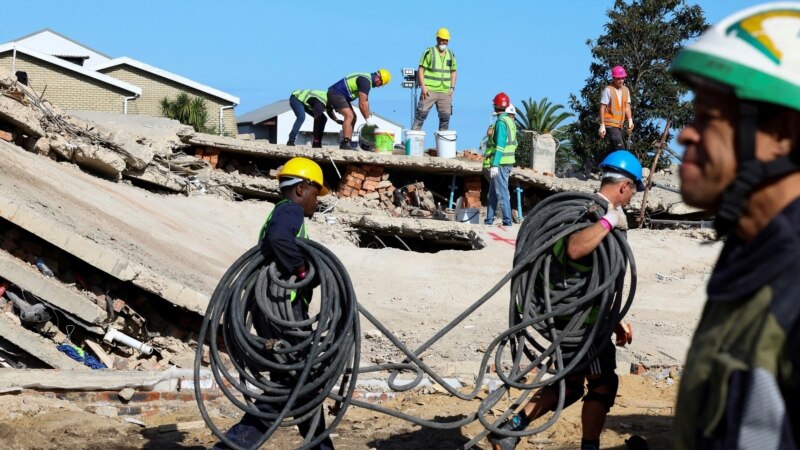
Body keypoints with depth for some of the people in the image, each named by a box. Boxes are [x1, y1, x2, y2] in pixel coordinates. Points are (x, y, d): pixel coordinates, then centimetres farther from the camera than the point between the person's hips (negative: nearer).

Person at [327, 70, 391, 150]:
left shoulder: (367, 80, 12)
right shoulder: (365, 81, -20)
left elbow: (365, 101, 21)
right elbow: (362, 103, -21)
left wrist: (369, 115, 20)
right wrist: (368, 118, -12)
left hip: (337, 94, 11)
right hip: (336, 94, -11)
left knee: (353, 117, 10)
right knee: (349, 115, -20)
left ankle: (347, 143, 8)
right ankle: (345, 143, -24)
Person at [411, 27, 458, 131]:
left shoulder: (451, 55, 14)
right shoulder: (429, 52, -2)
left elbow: (453, 71, 20)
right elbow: (421, 70, -4)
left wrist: (452, 87, 8)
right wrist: (423, 87, -13)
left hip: (445, 92, 5)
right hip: (429, 90, -5)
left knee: (445, 117, 5)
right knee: (421, 114, -9)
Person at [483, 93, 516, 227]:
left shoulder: (501, 122, -15)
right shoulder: (510, 122, 13)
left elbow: (500, 145, -21)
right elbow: (514, 144, 18)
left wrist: (494, 164, -22)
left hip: (500, 164, -10)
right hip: (508, 162, 10)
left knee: (502, 193, -8)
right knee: (492, 193, 15)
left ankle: (507, 221, -9)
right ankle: (489, 220, 20)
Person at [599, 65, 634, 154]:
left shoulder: (625, 90, 10)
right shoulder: (608, 90, -10)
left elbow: (627, 107, 11)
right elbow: (602, 109, -10)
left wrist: (630, 120, -4)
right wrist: (602, 126, -13)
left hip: (619, 125, 7)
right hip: (610, 124, -7)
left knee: (613, 150, 12)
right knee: (620, 148, -17)